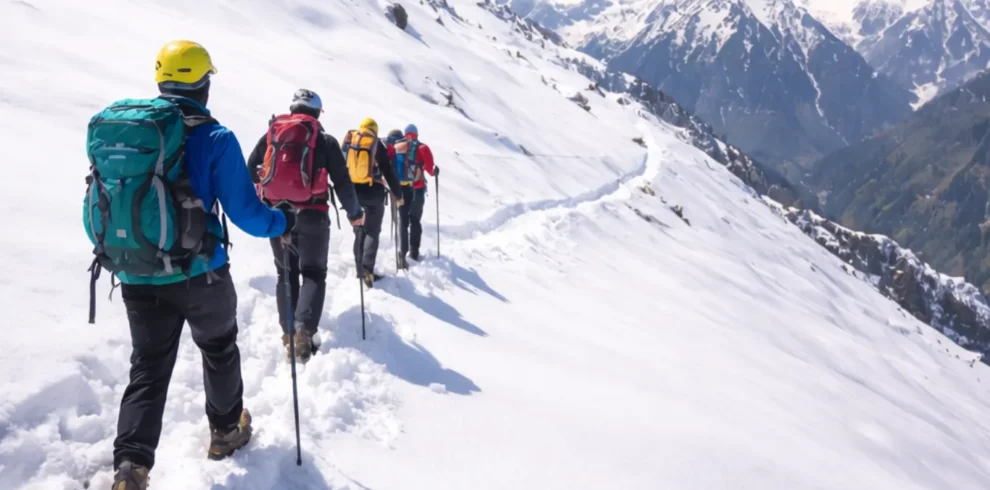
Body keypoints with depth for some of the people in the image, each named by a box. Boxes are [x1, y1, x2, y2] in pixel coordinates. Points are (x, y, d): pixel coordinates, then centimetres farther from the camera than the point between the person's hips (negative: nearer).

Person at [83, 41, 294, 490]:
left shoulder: (111, 128, 4)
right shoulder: (213, 138, -13)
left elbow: (96, 208, 11)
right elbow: (244, 211, -13)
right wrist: (282, 223, 6)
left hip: (134, 277, 4)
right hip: (197, 274, -4)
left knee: (148, 367, 12)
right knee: (219, 349, 21)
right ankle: (226, 431, 37)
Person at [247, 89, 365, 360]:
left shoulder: (271, 134, 7)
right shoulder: (325, 140, 0)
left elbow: (251, 170, 8)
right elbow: (342, 182, -1)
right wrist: (354, 213, 13)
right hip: (311, 215, -3)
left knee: (286, 273, 15)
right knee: (314, 273, 6)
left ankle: (289, 333, 11)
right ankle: (304, 330, -14)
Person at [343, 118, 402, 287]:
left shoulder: (348, 141, 7)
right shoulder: (377, 144, -2)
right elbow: (389, 172, -1)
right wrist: (397, 194, 7)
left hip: (352, 192, 3)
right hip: (373, 193, -3)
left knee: (359, 232, 15)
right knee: (372, 231, 1)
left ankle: (361, 270, 16)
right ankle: (367, 268, -18)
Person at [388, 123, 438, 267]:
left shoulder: (394, 147, 4)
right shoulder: (422, 148, -4)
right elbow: (430, 168, -12)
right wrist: (435, 171, 10)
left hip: (399, 189, 2)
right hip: (417, 189, -2)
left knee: (403, 221, 7)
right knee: (415, 220, 13)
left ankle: (403, 252, -9)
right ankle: (414, 252, 13)